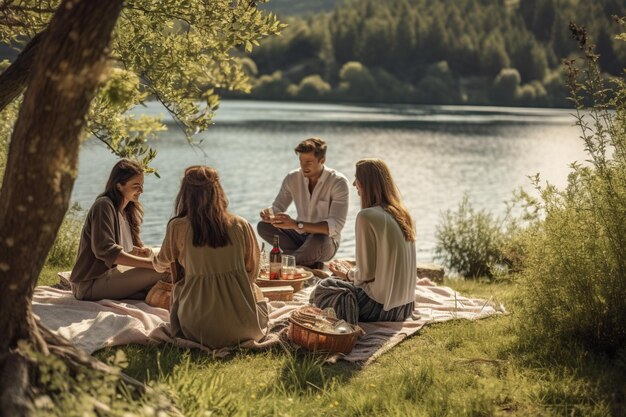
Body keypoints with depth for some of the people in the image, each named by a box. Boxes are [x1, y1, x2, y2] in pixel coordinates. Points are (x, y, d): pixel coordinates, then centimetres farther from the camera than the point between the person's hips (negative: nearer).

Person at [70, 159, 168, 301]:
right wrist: (149, 263, -27)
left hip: (108, 275, 10)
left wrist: (139, 251, -6)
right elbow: (105, 250, -25)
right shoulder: (104, 205, -13)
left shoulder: (126, 211, 16)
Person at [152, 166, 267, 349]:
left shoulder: (178, 227, -4)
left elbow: (160, 265, 17)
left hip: (200, 330, -1)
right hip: (242, 326, 1)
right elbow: (253, 272, 9)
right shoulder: (241, 226, -1)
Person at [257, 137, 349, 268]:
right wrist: (268, 214, -25)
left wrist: (296, 224, -41)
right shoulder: (292, 178, -4)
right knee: (263, 227, -17)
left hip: (325, 240, -5)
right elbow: (277, 208, 3)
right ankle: (309, 261, -17)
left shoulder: (338, 182, -19)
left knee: (317, 241, -40)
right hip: (300, 236, 5)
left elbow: (335, 226, -29)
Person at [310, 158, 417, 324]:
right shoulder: (402, 213, 6)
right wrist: (352, 270, 19)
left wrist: (347, 274, 6)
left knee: (322, 289, 11)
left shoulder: (367, 216, -18)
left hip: (382, 306, -8)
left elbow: (366, 274, -15)